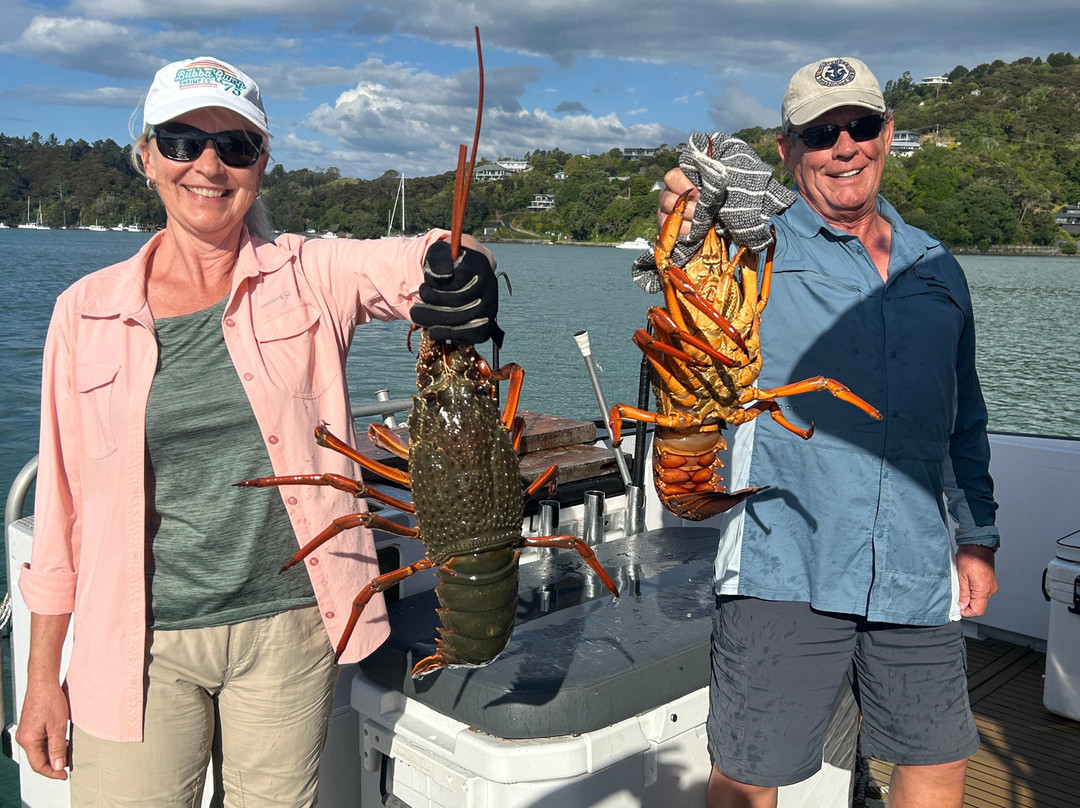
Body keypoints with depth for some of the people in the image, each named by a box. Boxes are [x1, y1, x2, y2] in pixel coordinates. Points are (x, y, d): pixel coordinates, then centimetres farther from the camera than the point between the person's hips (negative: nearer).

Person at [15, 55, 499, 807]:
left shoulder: (310, 275, -3)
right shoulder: (88, 309, 0)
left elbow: (412, 262, -22)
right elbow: (62, 501, 3)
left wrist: (461, 272, -46)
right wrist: (43, 675, 4)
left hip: (287, 628, 0)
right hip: (139, 645, 1)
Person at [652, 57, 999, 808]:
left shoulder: (935, 267, 13)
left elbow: (964, 420, 20)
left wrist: (978, 539, 18)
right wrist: (684, 237, -42)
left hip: (917, 571, 5)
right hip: (784, 565, -4)